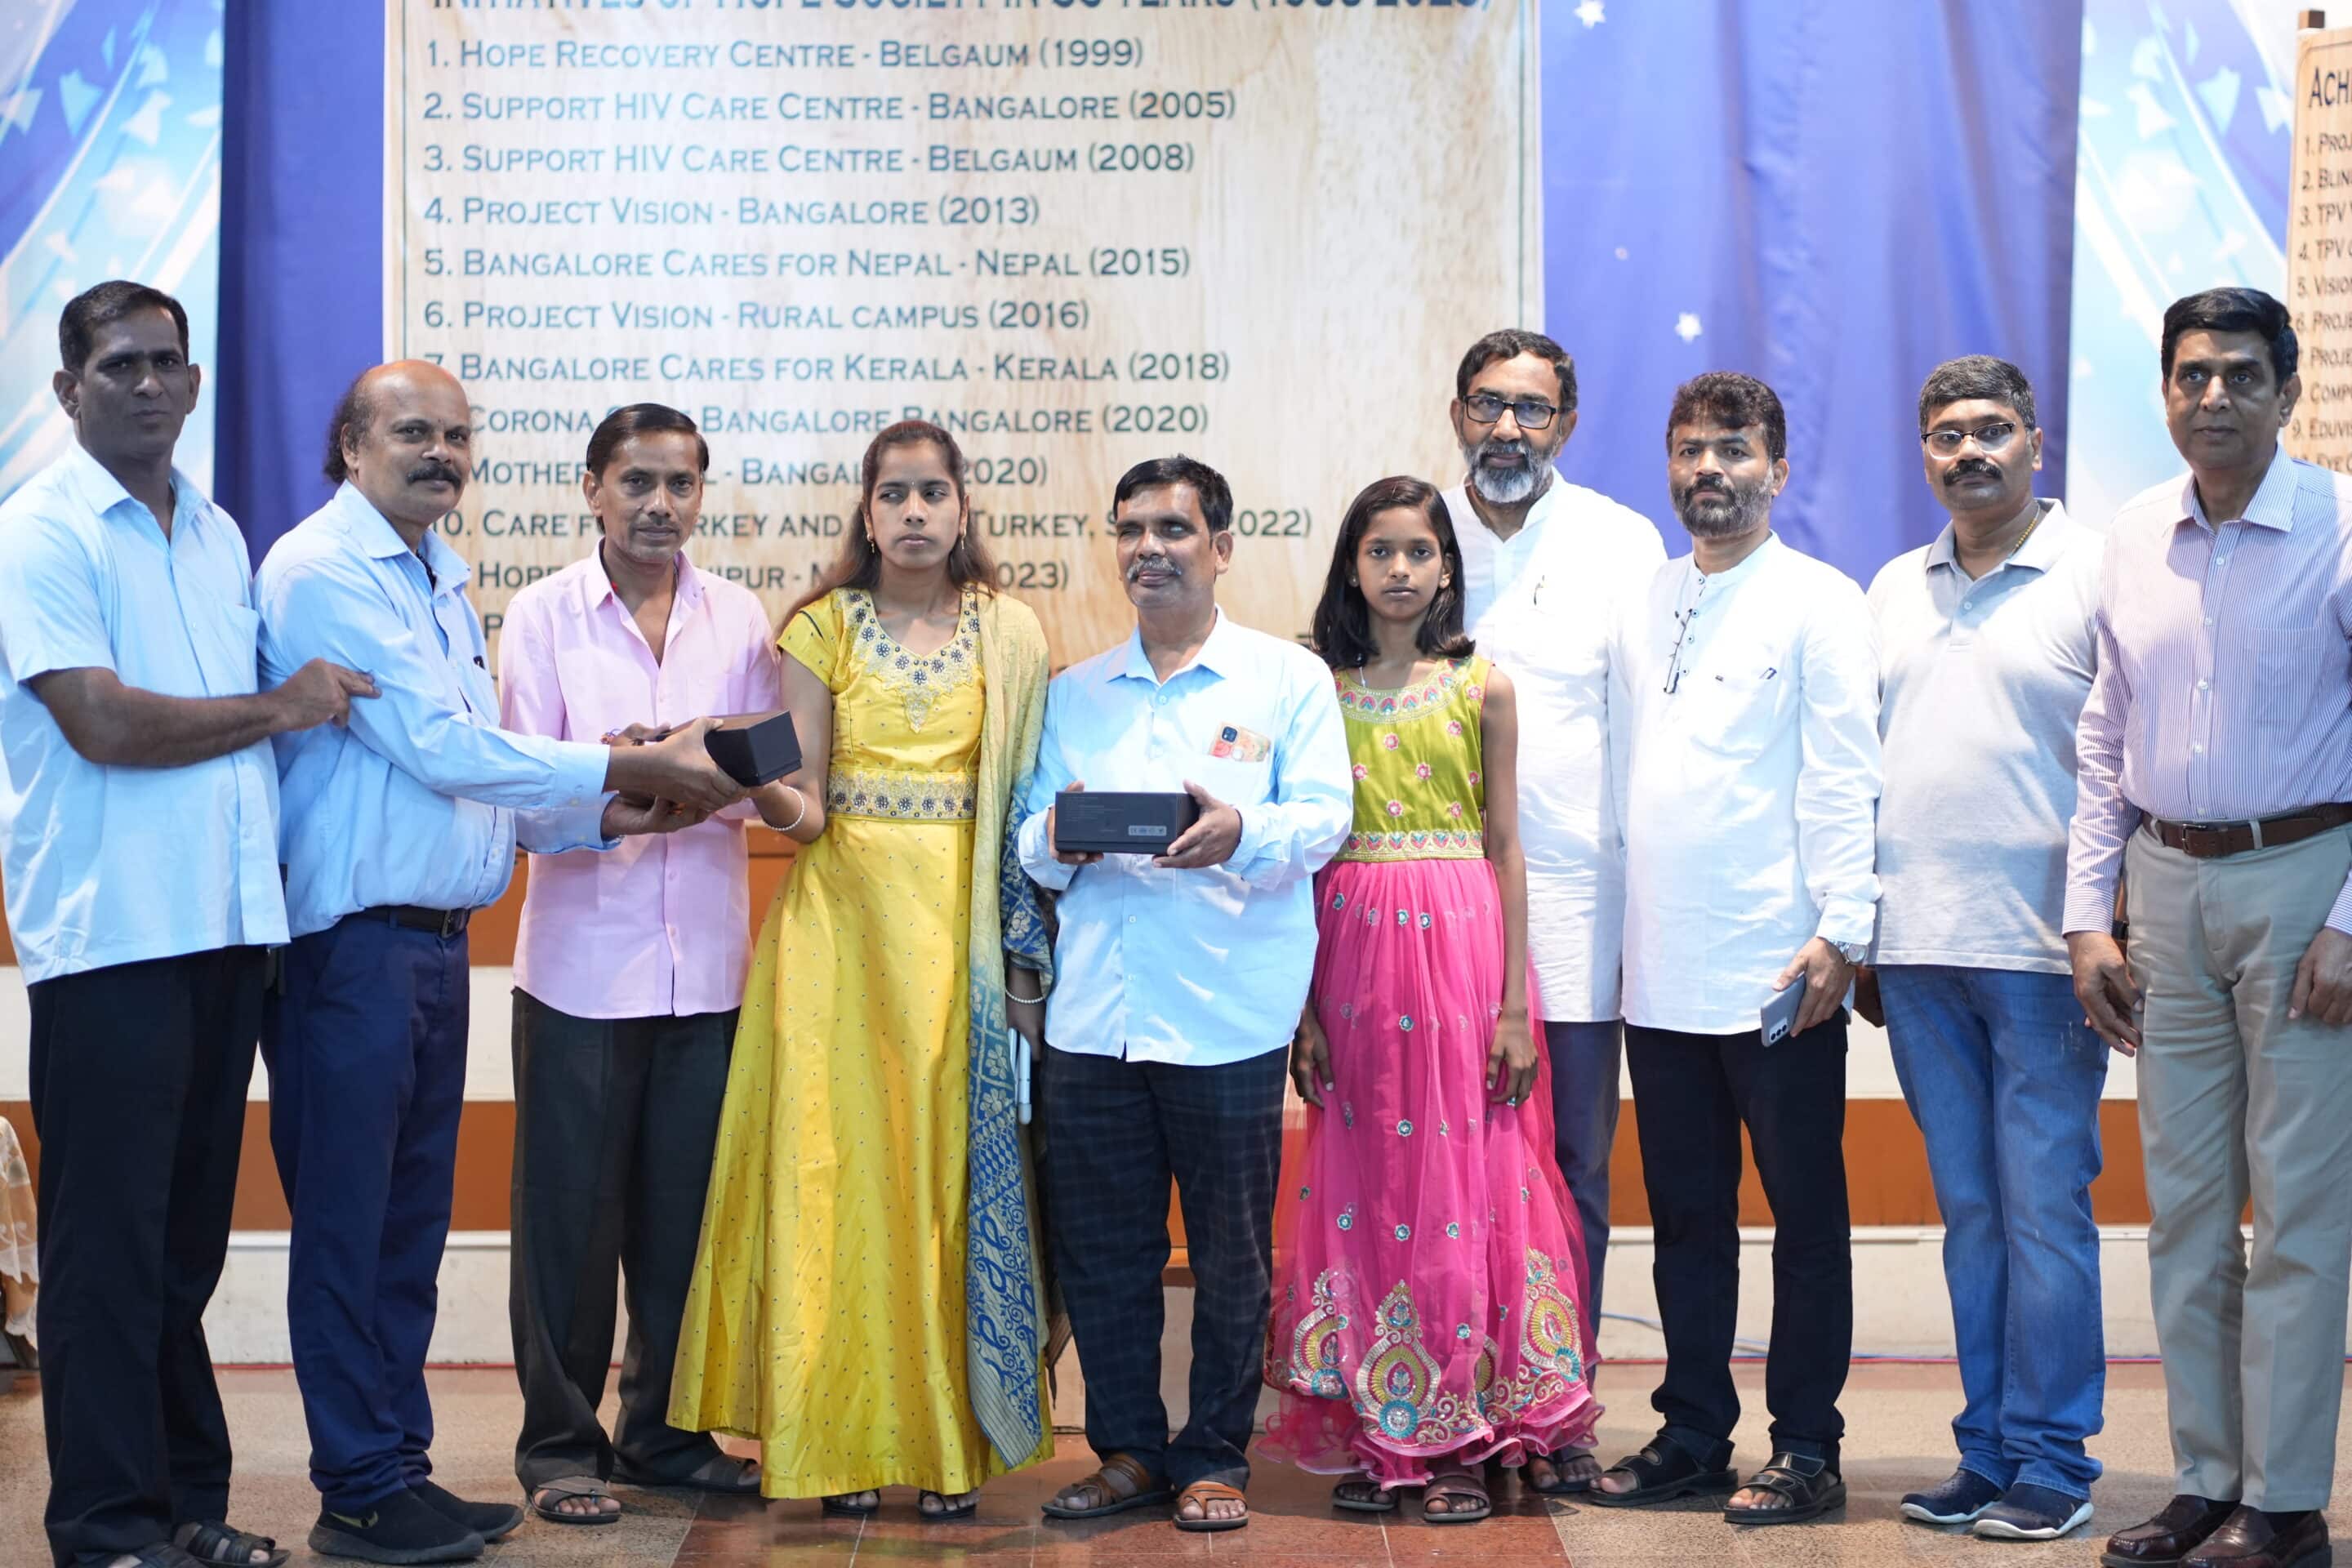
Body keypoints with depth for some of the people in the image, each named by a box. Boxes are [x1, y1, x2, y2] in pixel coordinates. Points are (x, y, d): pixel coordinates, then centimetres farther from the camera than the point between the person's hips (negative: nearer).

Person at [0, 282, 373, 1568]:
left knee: (189, 1236, 12)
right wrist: (280, 708, -7)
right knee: (110, 1243, -1)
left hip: (227, 926, 7)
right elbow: (105, 724, -16)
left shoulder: (216, 534, 17)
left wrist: (274, 865, 11)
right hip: (108, 932, -7)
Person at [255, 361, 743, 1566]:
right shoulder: (323, 571, -11)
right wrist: (639, 766, -14)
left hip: (435, 938, 9)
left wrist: (606, 816, 6)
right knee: (348, 1221, -1)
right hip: (349, 939, -9)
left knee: (412, 1222, 12)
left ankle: (400, 1469, 21)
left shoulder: (440, 580, 18)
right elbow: (438, 747, -16)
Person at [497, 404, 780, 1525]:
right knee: (570, 1209, 1)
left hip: (707, 961, 2)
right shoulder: (542, 614, 3)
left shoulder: (739, 618, 9)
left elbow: (771, 776, 5)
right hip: (582, 958, -2)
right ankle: (560, 1442, 13)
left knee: (686, 1210, 7)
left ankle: (666, 1432, 20)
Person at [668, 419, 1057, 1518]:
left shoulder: (1011, 635, 9)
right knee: (839, 1162, -3)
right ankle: (847, 1440, 6)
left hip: (961, 923, 0)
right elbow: (803, 803, 0)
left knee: (950, 1166, -2)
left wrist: (1021, 945, -4)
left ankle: (948, 1439, 6)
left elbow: (1031, 795, 6)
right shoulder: (823, 628, 7)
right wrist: (777, 800, -23)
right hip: (843, 916, 0)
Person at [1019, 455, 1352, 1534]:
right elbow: (1033, 841, 13)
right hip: (1091, 1017, 3)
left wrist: (1242, 831, -25)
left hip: (1228, 1018, -3)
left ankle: (1215, 1459, 17)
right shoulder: (1074, 694, 17)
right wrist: (1056, 840, -10)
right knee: (1098, 1249, 7)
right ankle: (1129, 1449, 21)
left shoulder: (1288, 679, 6)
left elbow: (1322, 819, -5)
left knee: (1231, 1253, 4)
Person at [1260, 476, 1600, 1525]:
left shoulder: (1482, 688, 4)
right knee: (1366, 1181, 4)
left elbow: (1505, 848, 3)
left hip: (1462, 943, -1)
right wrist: (1304, 1008, -2)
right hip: (1351, 951, 1)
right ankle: (1377, 1434, 12)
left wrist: (1513, 1006, -3)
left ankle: (1463, 1437, 8)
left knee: (1465, 1173, 0)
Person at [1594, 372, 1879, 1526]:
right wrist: (1623, 928, 9)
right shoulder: (1643, 604, 14)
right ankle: (1693, 1434, 21)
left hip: (1778, 970, -5)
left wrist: (1840, 931, -15)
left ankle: (1804, 1448, 11)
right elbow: (1625, 772, 15)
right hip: (1661, 970, 5)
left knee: (1805, 1215, 3)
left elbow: (1843, 777, -8)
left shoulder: (1818, 601, -2)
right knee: (1685, 1216, 11)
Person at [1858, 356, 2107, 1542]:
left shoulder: (2096, 576, 0)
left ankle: (2051, 1464, 6)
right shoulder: (1893, 591, 15)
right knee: (1969, 1211, 9)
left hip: (2039, 952, -5)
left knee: (2044, 1208, -2)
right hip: (1916, 952, 5)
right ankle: (1986, 1453, 16)